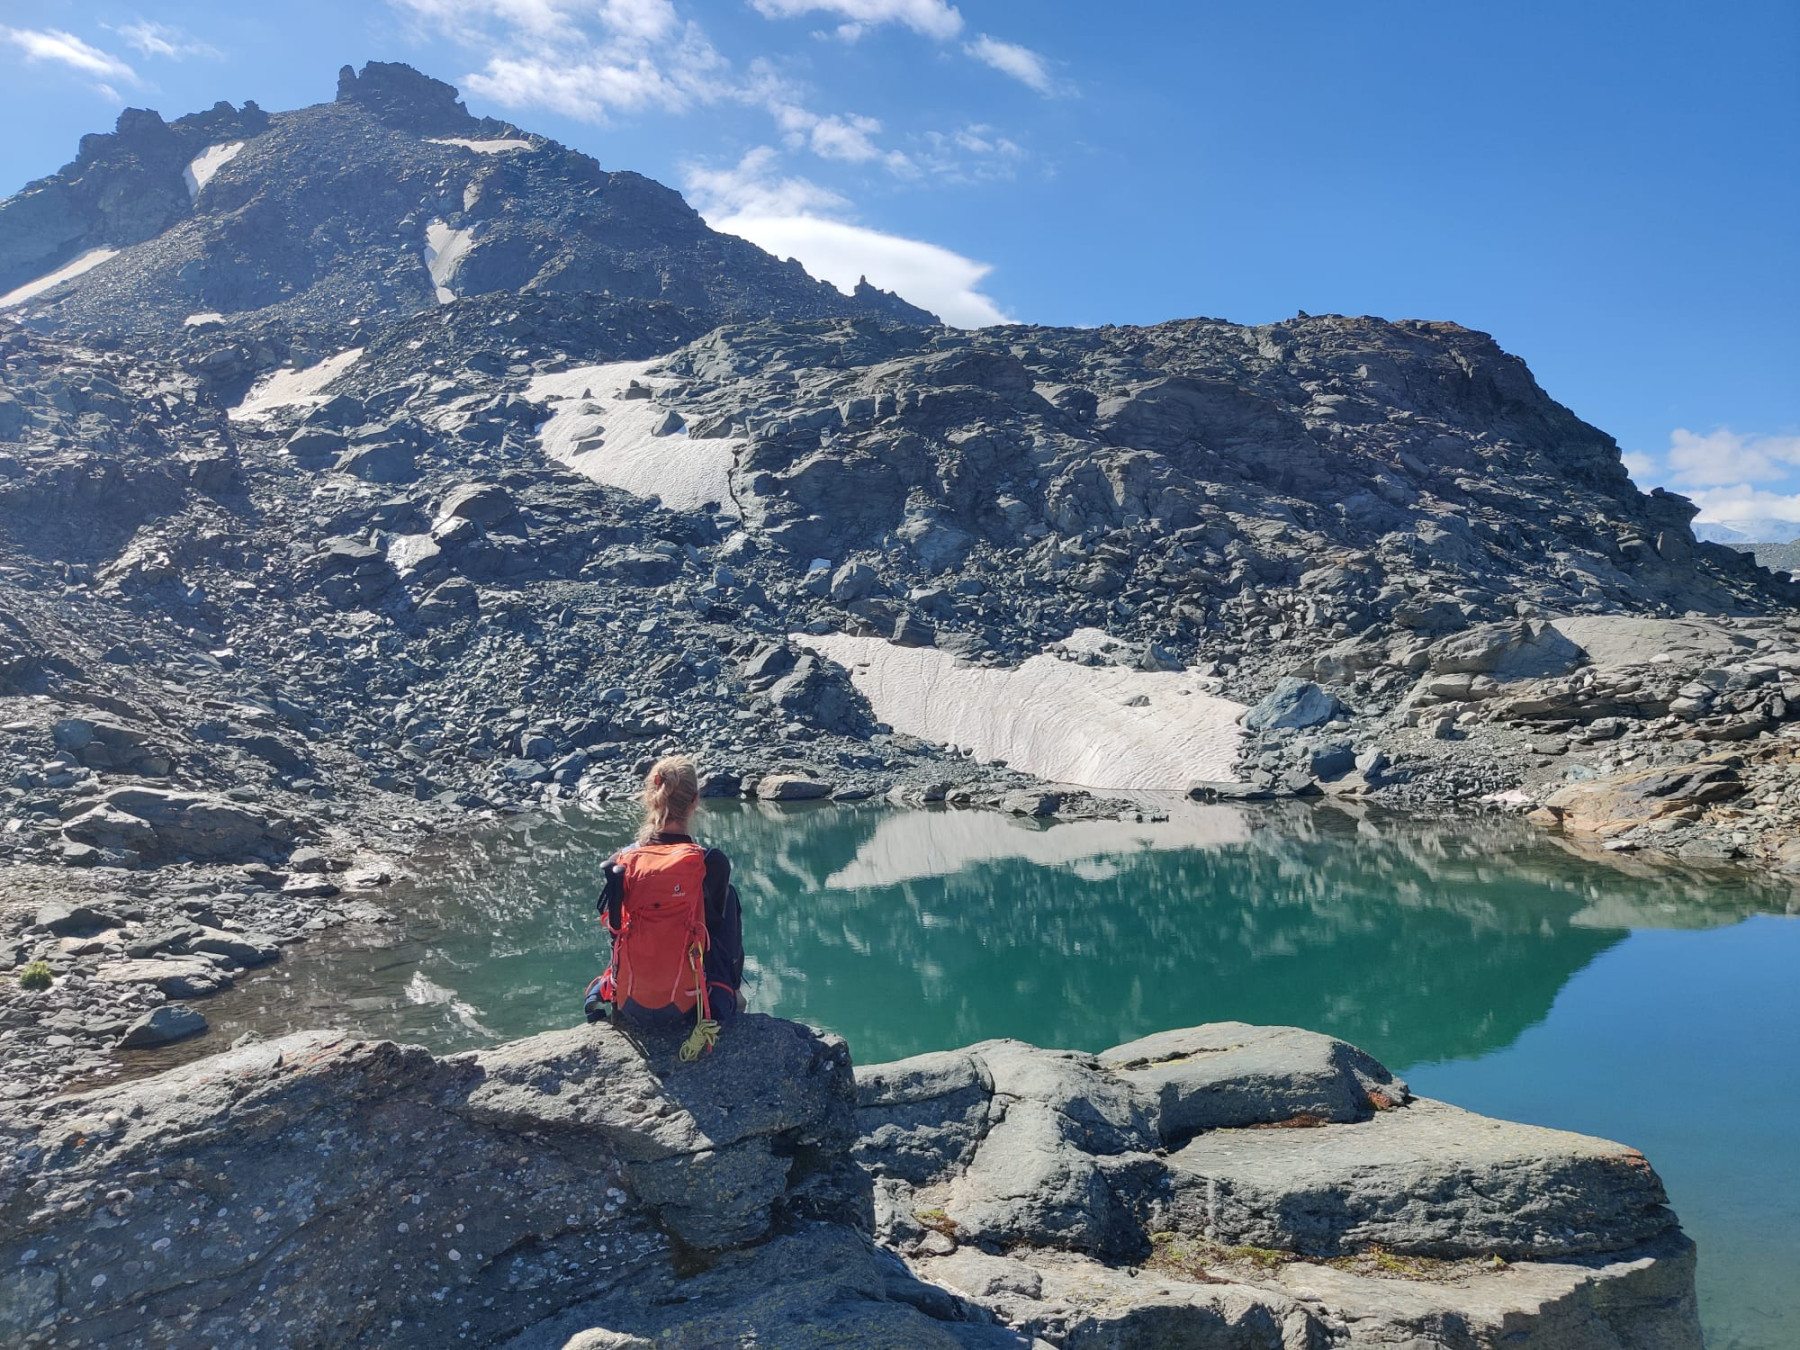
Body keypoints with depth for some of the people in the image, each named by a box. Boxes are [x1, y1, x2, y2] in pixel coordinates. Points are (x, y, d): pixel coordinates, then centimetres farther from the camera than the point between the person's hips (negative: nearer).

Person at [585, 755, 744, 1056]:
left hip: (629, 1009, 4)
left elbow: (615, 932, 6)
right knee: (729, 895, 18)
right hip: (688, 1008, -3)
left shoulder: (619, 864, -9)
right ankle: (732, 993, 30)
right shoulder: (713, 864, -16)